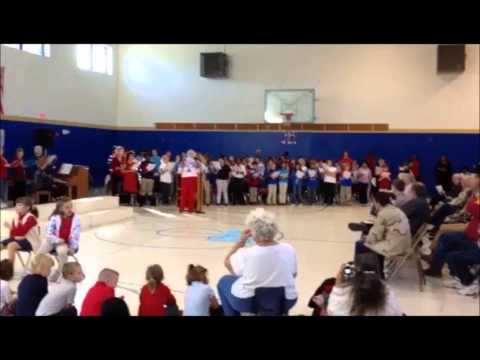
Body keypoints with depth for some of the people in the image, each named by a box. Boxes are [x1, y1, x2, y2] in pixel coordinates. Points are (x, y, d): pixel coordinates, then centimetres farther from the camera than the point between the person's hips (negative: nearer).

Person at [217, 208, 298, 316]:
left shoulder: (246, 254, -23)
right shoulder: (289, 249, -13)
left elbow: (227, 262, -3)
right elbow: (293, 274, 4)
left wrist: (242, 240, -1)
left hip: (248, 302, -3)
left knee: (224, 281, 26)